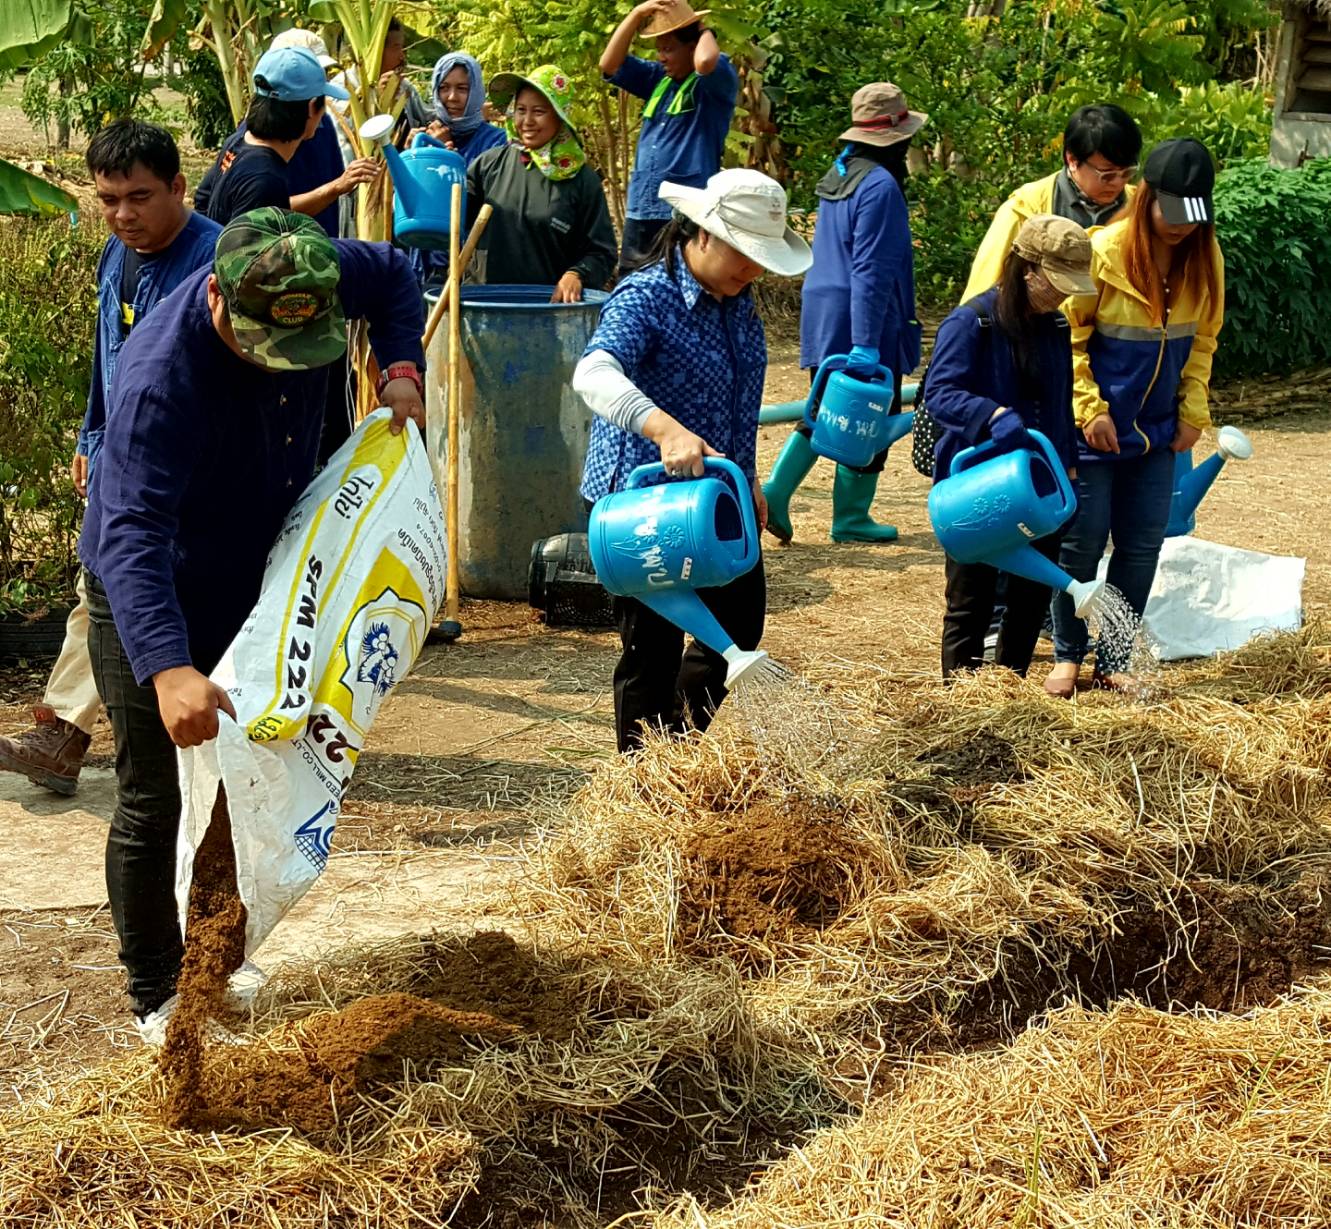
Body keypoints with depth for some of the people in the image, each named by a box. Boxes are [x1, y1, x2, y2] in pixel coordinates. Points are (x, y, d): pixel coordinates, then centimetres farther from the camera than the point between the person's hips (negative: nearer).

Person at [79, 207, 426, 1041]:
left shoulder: (316, 278, -20)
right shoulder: (163, 377, -39)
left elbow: (396, 275, 4)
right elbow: (132, 536, -47)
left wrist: (401, 368, -15)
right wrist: (167, 669, -61)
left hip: (254, 585, 7)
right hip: (153, 603, -7)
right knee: (154, 806, 0)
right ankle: (156, 996, 16)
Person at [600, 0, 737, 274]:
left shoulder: (718, 82, -5)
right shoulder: (659, 78, 15)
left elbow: (705, 61, -28)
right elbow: (610, 64, 9)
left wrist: (705, 32, -5)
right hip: (640, 211, 7)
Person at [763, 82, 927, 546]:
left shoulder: (838, 174, 11)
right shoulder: (880, 186, -18)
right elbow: (870, 271, -22)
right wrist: (865, 344, -22)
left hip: (822, 315, 8)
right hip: (860, 321, -8)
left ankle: (776, 492, 6)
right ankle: (850, 518, 12)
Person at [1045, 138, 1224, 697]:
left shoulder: (1205, 257, -1)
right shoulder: (1102, 252, -15)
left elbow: (1202, 340, 11)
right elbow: (1069, 338, -9)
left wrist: (1193, 411, 5)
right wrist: (1091, 410, -13)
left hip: (1158, 431, 4)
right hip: (1097, 427, -4)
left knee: (1142, 547, 7)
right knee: (1083, 542, 3)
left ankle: (1114, 659, 20)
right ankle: (1068, 655, 20)